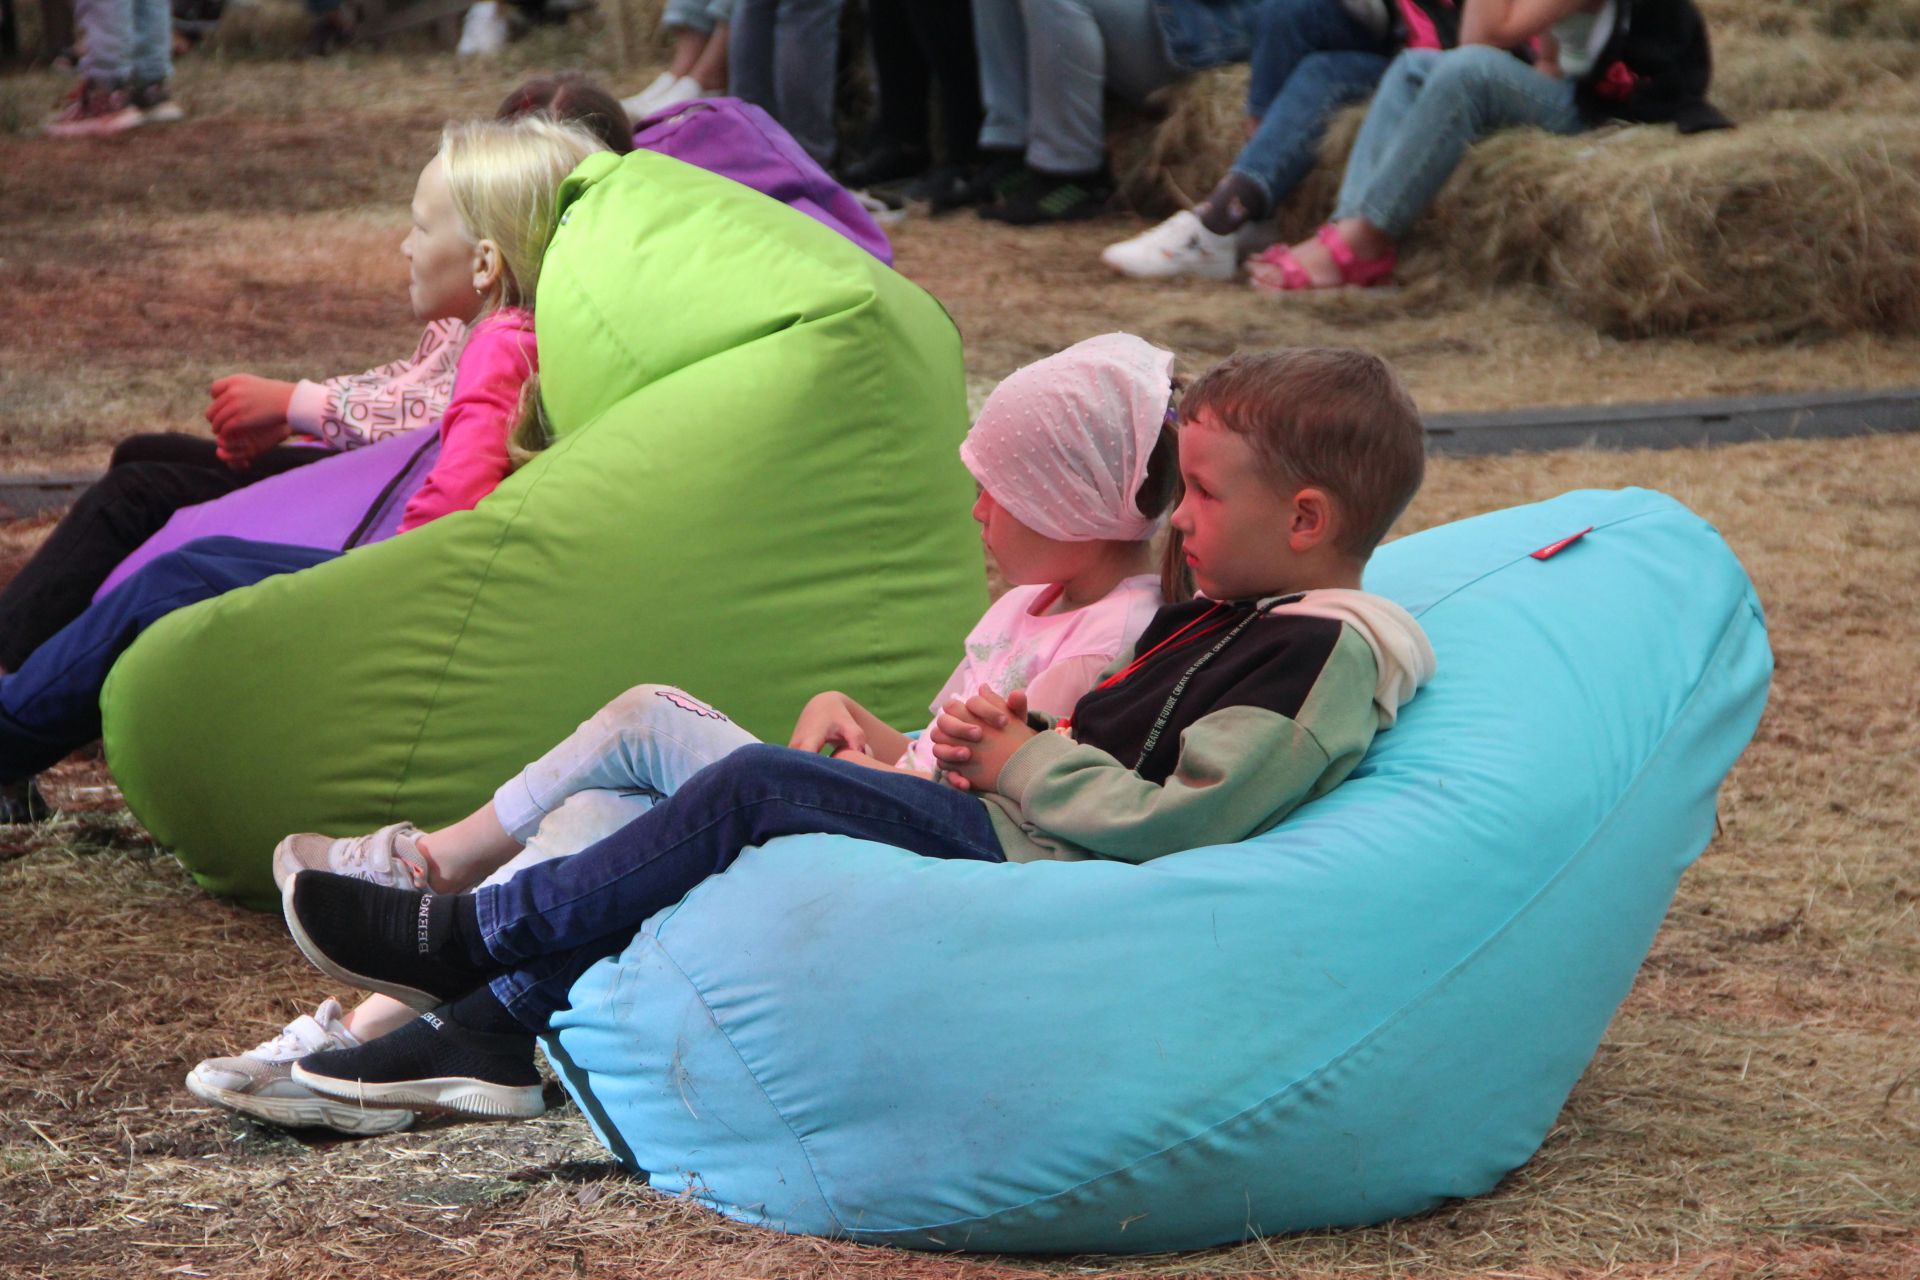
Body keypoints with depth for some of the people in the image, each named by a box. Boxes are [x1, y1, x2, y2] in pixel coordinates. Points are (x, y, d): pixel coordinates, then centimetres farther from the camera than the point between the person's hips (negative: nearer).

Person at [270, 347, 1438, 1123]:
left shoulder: (1319, 656, -13)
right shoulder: (1221, 620, 19)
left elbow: (1180, 821, -21)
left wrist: (1022, 763, -11)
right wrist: (1015, 739, 5)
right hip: (1017, 834, 11)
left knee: (759, 789, -17)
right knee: (735, 846, 2)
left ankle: (473, 935, -6)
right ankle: (487, 1029, 1)